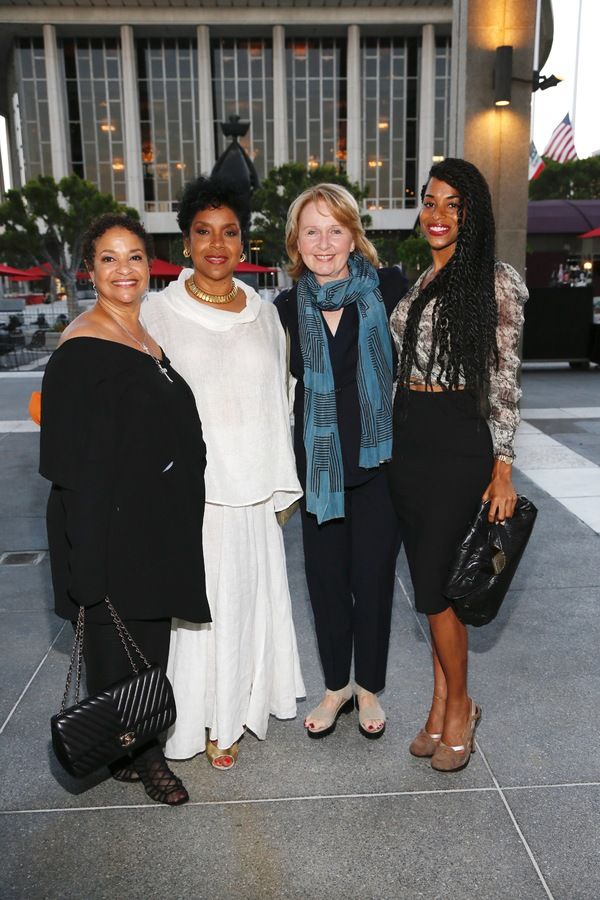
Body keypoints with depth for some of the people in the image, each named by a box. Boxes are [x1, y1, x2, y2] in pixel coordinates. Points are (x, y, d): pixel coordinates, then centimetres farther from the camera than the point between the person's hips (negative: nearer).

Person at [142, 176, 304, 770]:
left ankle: (243, 703, 33)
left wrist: (280, 487, 10)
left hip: (251, 487, 3)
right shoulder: (160, 312, -2)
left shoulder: (263, 313, 8)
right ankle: (205, 720, 24)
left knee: (250, 596, 11)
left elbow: (277, 403, 12)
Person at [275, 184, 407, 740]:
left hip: (377, 460, -2)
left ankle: (369, 688, 32)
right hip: (318, 463, 2)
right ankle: (336, 686, 34)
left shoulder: (388, 289, -6)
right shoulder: (287, 308, 1)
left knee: (373, 578, 9)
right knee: (325, 578, 12)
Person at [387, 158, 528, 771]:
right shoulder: (417, 283, 13)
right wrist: (388, 440, 14)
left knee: (433, 585, -3)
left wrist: (503, 468, -10)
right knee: (428, 580, 12)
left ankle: (458, 706, 22)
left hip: (459, 443, -6)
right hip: (406, 438, 6)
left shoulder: (495, 281, -6)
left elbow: (504, 380, -8)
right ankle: (441, 705, 28)